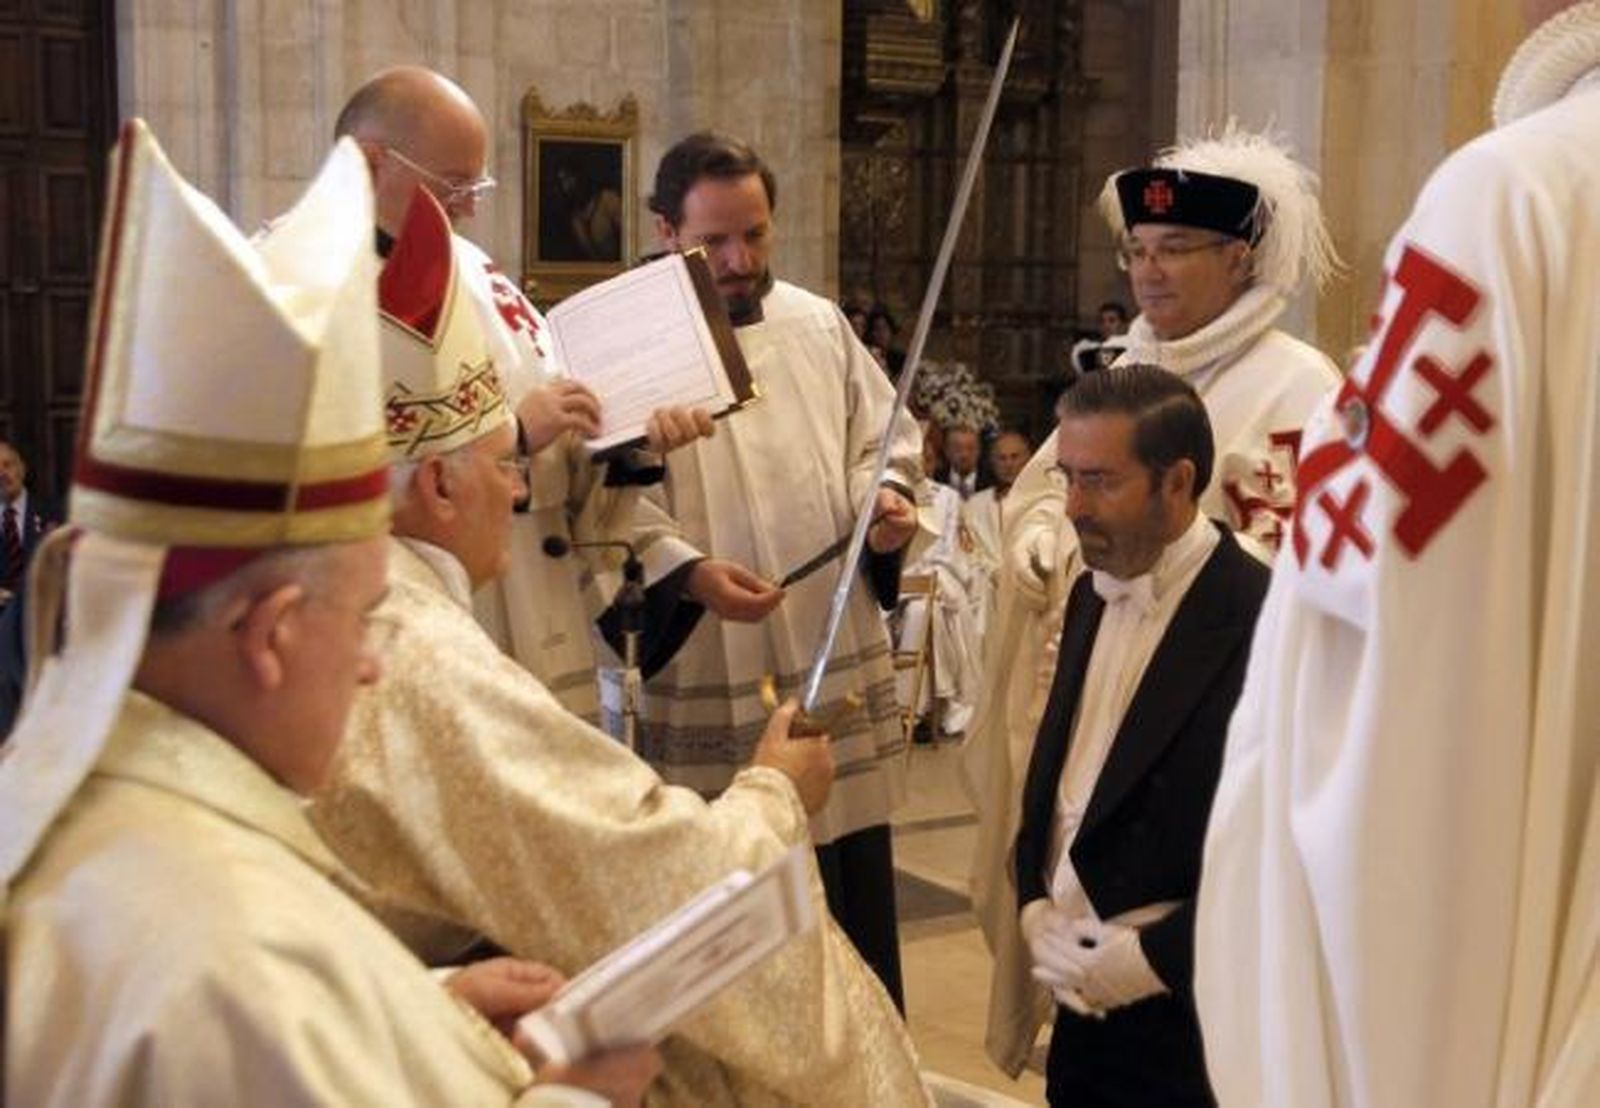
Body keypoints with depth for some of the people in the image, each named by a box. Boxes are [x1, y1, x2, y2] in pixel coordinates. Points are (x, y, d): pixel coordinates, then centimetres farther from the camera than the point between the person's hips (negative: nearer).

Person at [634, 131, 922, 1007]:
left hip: (842, 671, 5)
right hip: (708, 683, -4)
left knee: (859, 892, 14)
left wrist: (885, 499, -2)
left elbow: (883, 438, 18)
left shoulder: (819, 324, 9)